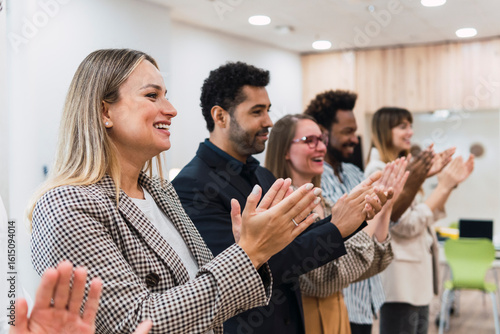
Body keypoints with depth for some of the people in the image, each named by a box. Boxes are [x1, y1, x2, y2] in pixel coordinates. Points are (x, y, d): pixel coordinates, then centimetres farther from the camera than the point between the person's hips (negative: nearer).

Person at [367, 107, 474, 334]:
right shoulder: (377, 171, -14)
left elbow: (428, 217, 15)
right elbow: (406, 226, -20)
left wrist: (451, 184, 6)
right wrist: (441, 187, -14)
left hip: (418, 276, 9)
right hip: (400, 278, -9)